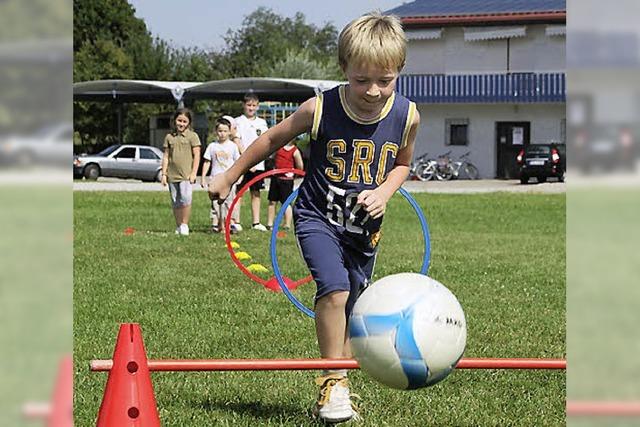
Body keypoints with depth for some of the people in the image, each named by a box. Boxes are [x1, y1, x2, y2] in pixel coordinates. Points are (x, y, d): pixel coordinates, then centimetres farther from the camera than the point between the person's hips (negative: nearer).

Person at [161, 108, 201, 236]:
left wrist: (193, 173, -8)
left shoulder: (192, 136, 2)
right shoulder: (169, 137, 11)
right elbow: (166, 156, 13)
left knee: (185, 198, -18)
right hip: (172, 175, 4)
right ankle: (178, 226, 14)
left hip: (186, 174, -4)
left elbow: (196, 155, -1)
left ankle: (184, 224, -8)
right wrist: (164, 174, 7)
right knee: (176, 202, 7)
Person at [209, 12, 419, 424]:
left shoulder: (406, 116, -10)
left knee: (351, 315, 10)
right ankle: (333, 382, -13)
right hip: (318, 217, -3)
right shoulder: (320, 109, -19)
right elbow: (273, 139, -1)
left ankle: (339, 390, 25)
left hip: (364, 227, 3)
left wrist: (384, 192, -10)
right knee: (334, 290, -26)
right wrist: (229, 177, 8)